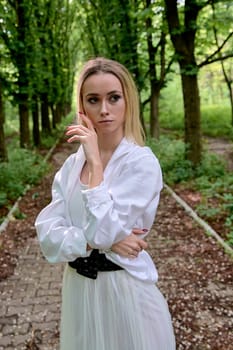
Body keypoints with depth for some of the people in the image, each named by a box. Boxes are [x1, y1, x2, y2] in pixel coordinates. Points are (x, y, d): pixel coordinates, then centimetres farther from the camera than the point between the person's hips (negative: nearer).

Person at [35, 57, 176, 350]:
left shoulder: (142, 162, -16)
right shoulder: (72, 164, 0)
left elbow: (102, 230, -24)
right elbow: (48, 235, -7)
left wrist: (95, 161, -21)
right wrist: (104, 242, -20)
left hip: (125, 289, -5)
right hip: (78, 289, 5)